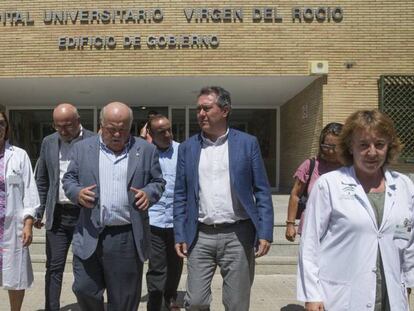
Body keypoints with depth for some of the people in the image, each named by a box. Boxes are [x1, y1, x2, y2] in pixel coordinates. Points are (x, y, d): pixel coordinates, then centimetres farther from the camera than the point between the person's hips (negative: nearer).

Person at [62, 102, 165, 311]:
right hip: (89, 235, 1)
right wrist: (77, 193, -11)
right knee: (84, 289, 7)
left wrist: (148, 193, -13)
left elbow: (158, 182, 8)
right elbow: (68, 179, 10)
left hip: (128, 237, -1)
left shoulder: (146, 150, 4)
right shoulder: (82, 148, 6)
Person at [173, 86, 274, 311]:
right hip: (200, 236, 2)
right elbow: (180, 195, 7)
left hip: (238, 235, -1)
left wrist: (265, 233, -8)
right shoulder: (187, 148, 5)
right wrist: (180, 235, 2)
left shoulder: (247, 143, -1)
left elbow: (262, 191, -1)